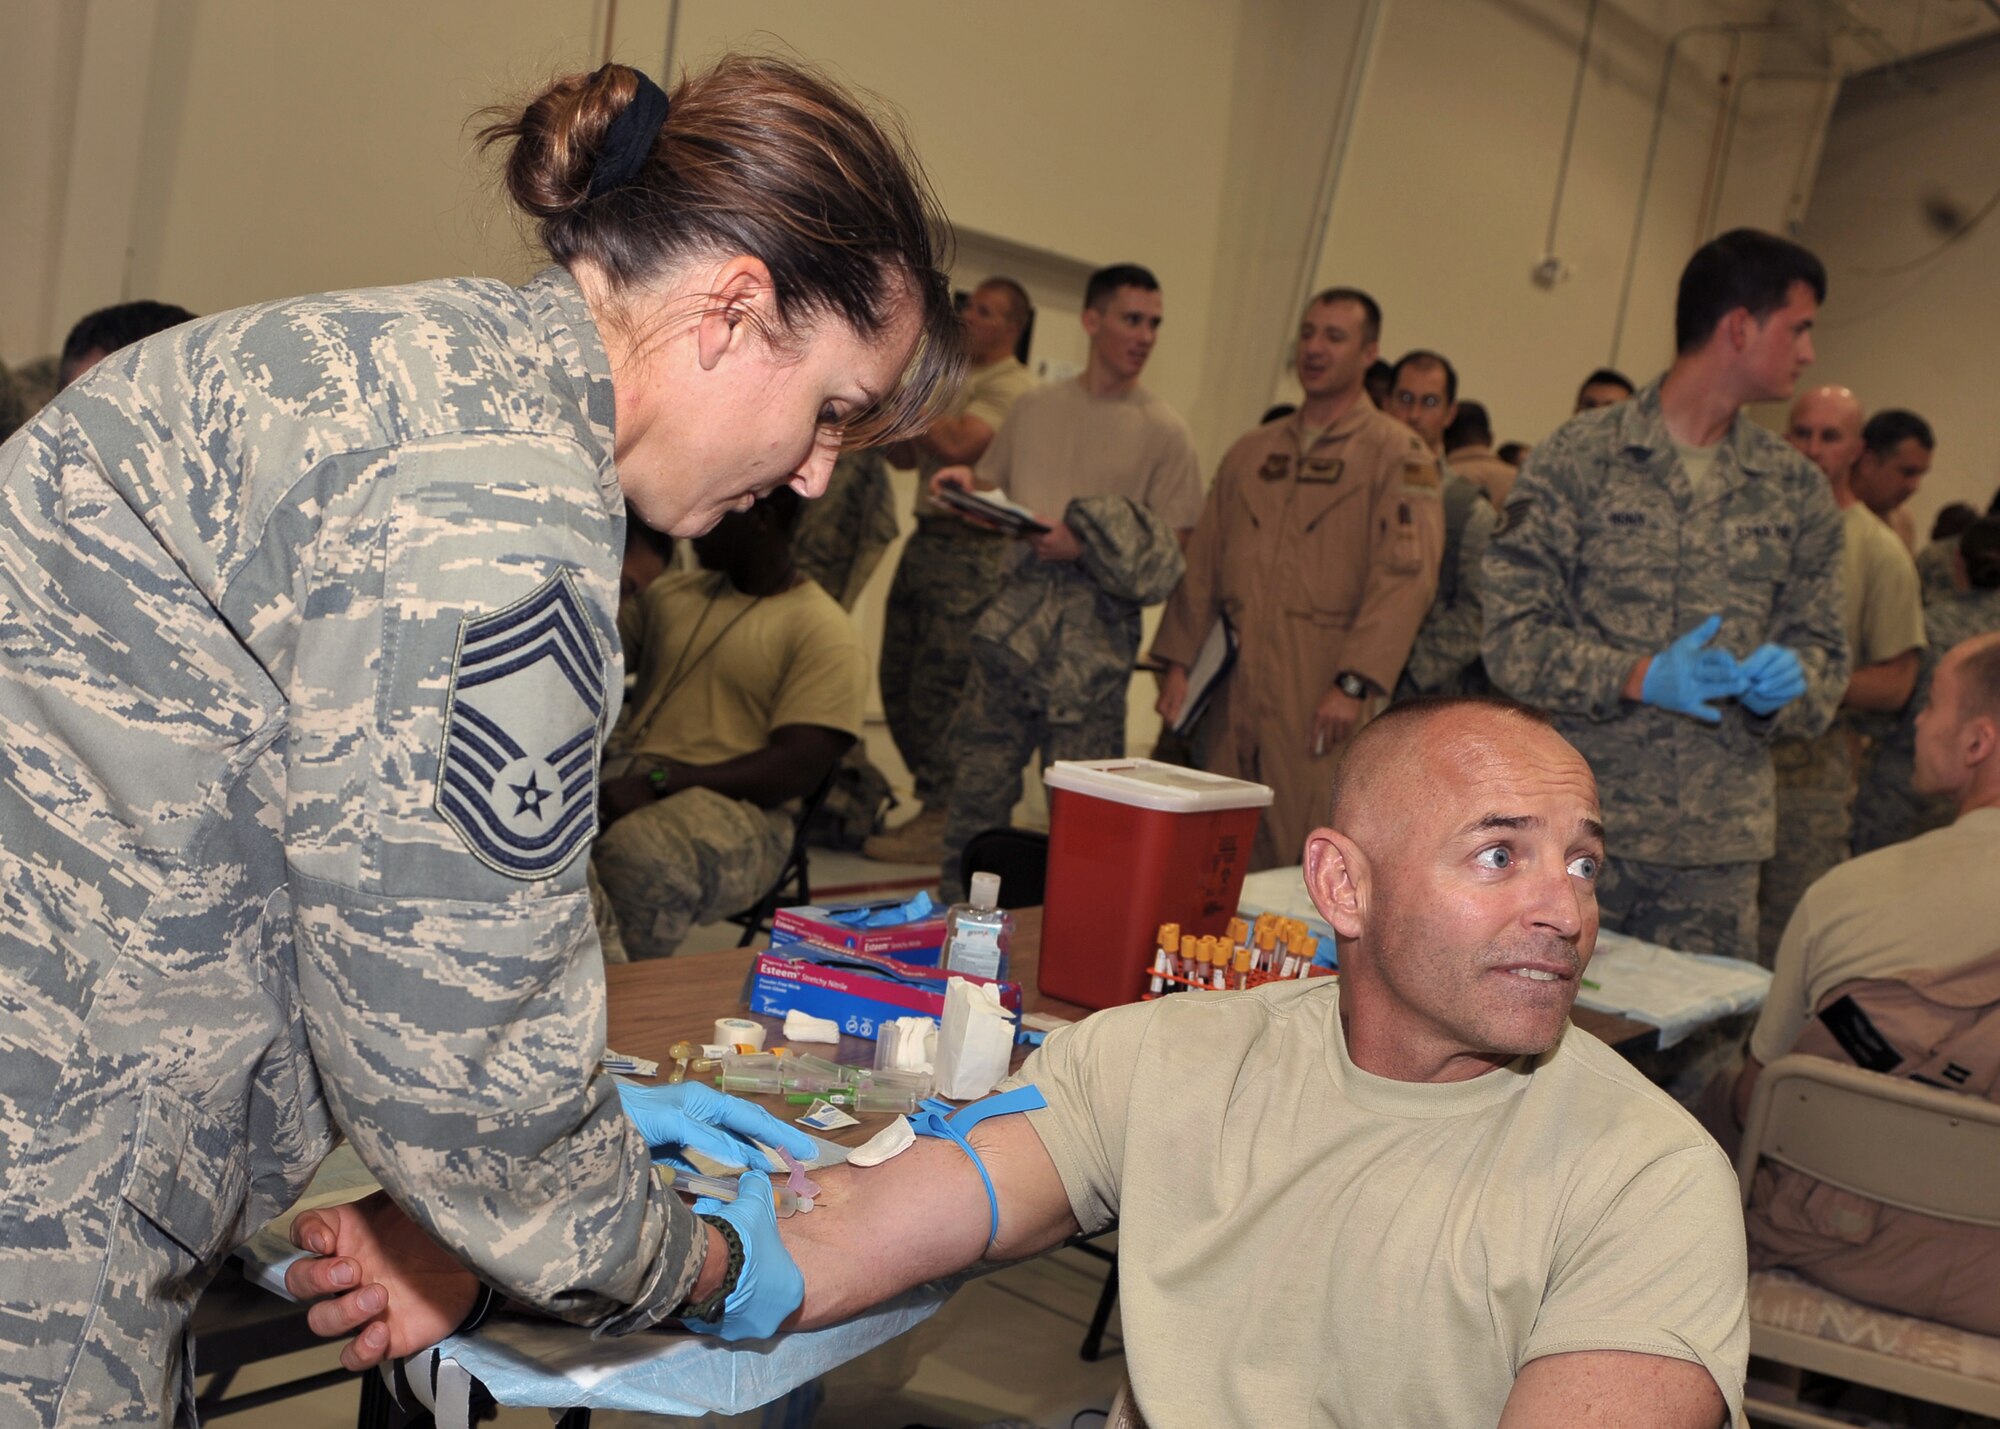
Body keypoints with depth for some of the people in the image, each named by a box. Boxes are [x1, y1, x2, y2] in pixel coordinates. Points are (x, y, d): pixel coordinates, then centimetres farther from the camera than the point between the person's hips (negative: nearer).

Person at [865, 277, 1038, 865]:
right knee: (900, 684, 10)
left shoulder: (1012, 385, -8)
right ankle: (935, 804, 20)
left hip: (970, 548, -9)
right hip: (926, 539, 9)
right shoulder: (954, 378, 21)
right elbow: (903, 457, 21)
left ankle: (940, 824, -2)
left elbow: (957, 445, -22)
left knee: (938, 689, -9)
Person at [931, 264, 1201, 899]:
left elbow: (1168, 555, -5)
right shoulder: (1034, 407, 12)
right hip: (1016, 609, 4)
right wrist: (965, 483, 0)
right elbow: (992, 495, 22)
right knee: (979, 775, 7)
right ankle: (950, 913, 18)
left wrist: (1083, 545, -18)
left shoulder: (1163, 431, -1)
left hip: (1095, 629, -3)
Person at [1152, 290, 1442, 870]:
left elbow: (1407, 576, -10)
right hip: (1234, 688, 5)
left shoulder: (1397, 454, 0)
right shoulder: (1251, 451, 18)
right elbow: (1203, 565, 17)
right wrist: (1177, 662, 7)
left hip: (1319, 695, -5)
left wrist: (1354, 684, -18)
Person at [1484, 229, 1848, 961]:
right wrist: (1641, 676, -18)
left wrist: (1786, 681, -9)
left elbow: (1822, 646, 14)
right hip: (1573, 825, -3)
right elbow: (1513, 633, -6)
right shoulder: (1579, 457, -1)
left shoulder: (1799, 491, 12)